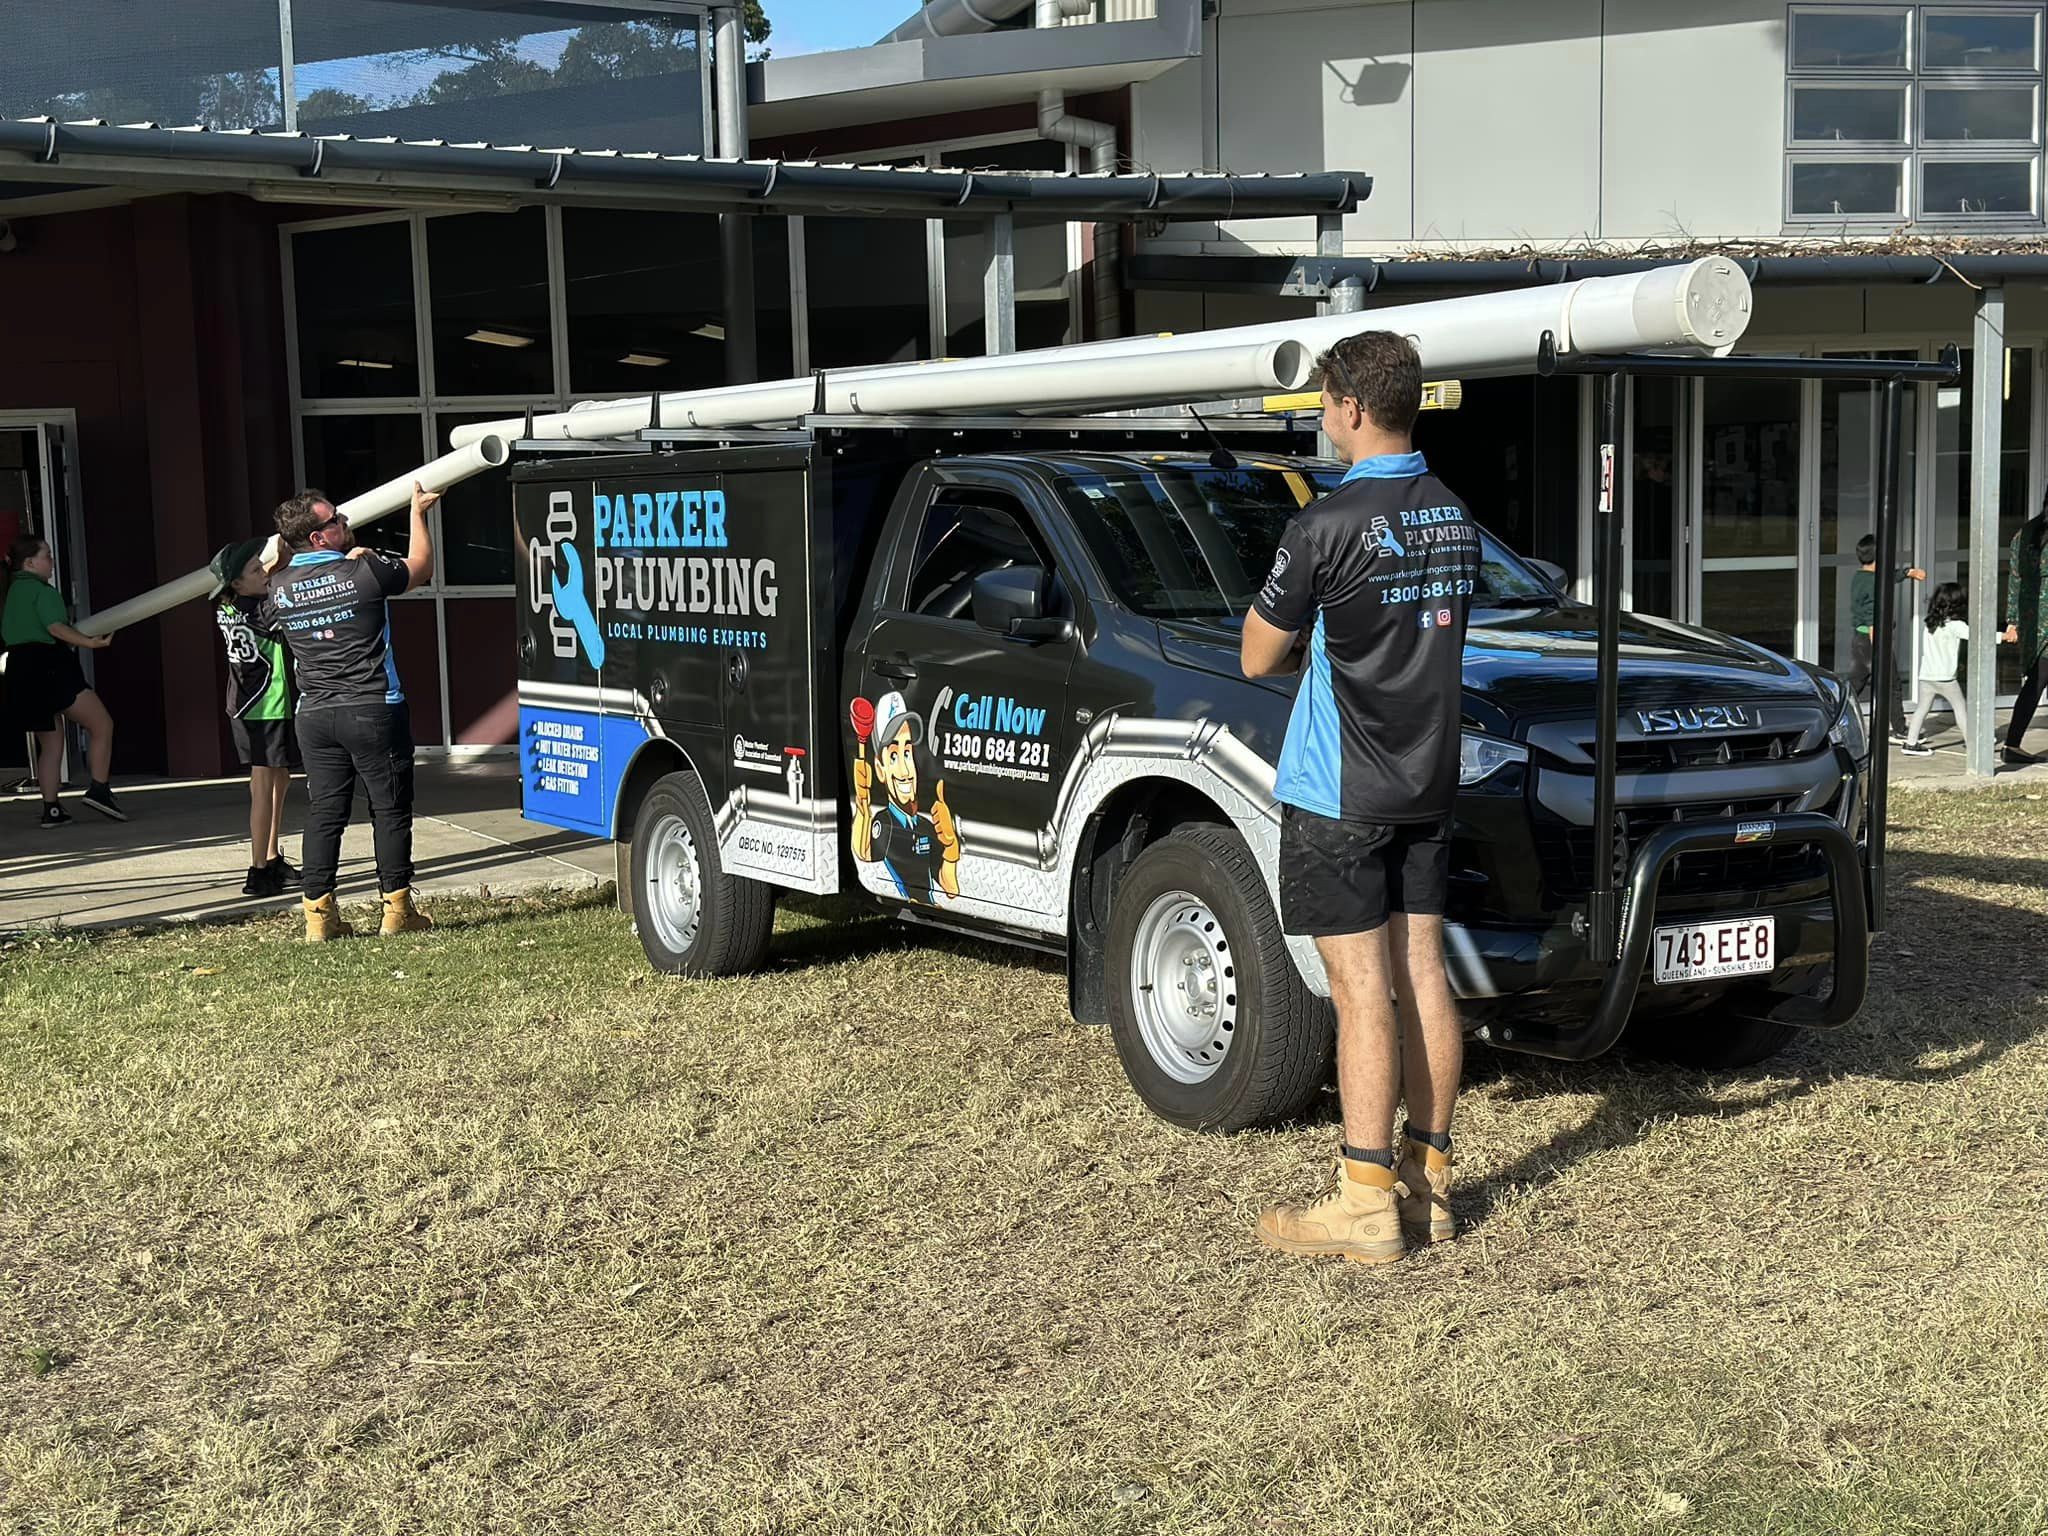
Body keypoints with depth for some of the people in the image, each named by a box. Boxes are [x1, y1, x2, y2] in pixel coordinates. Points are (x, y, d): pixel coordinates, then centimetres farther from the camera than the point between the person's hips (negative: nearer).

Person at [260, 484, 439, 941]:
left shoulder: (280, 587, 3)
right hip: (373, 710, -5)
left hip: (314, 714, 5)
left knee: (323, 812, 8)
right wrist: (418, 513, 21)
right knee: (390, 809, 5)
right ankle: (396, 909, 8)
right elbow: (420, 568, 7)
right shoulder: (365, 572, -11)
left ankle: (317, 913, 7)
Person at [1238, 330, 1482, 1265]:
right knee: (1422, 977, 10)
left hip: (1339, 793, -7)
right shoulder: (1455, 519, 7)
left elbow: (1258, 658, -8)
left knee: (1362, 990, -4)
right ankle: (1428, 1182, 18)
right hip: (1428, 782, 7)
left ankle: (1365, 1204, 1)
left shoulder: (1328, 527, -16)